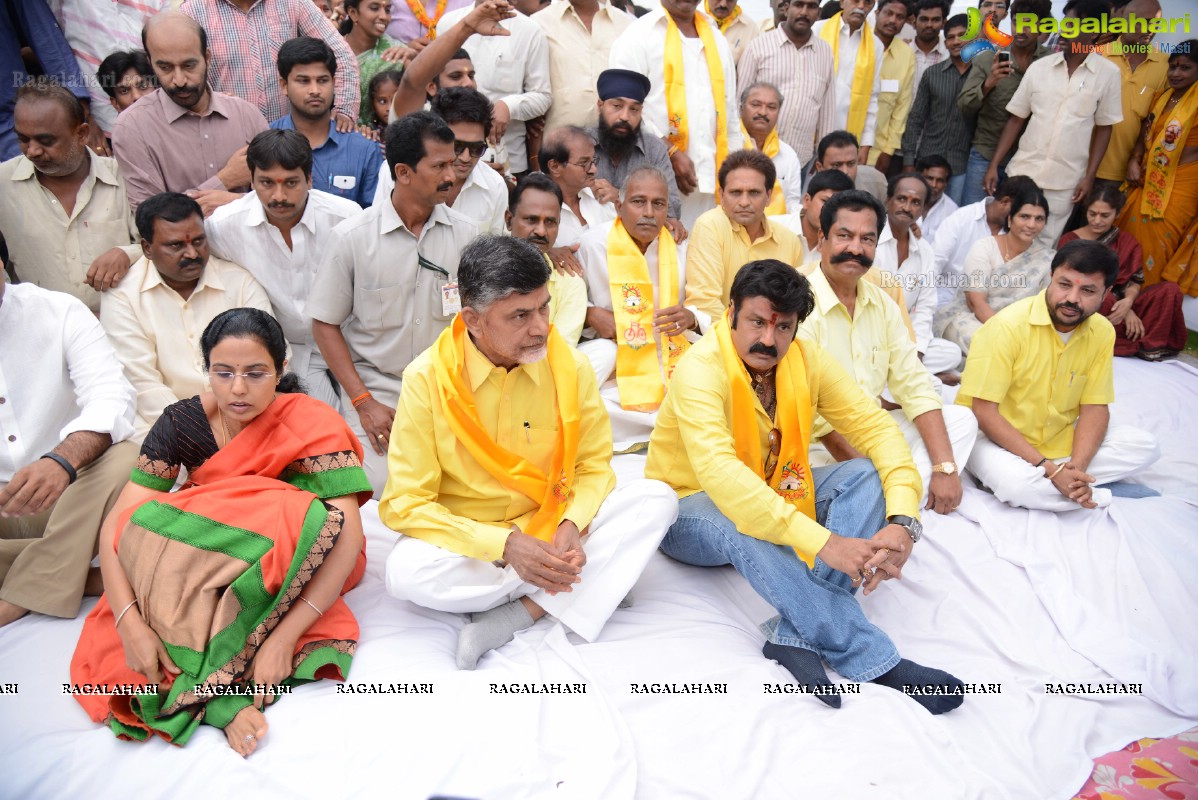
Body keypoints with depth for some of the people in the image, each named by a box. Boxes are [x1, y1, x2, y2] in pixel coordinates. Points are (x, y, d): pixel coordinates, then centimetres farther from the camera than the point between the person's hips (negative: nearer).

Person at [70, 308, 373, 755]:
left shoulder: (311, 425, -21)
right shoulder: (183, 423, -11)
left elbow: (348, 536, -29)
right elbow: (117, 525, -15)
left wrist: (283, 638, -37)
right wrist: (131, 622, -30)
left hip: (295, 569, -2)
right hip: (205, 572, 3)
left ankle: (210, 678, -23)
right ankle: (221, 699, -29)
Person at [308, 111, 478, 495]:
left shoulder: (466, 234, 0)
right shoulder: (350, 237, -6)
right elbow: (325, 323, -1)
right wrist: (363, 402, -8)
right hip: (376, 387, -2)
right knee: (379, 489, -16)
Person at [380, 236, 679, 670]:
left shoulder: (570, 366, -9)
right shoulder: (427, 379, -16)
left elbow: (594, 466, 0)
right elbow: (405, 504, -15)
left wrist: (571, 526, -22)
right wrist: (504, 544, -26)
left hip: (551, 529, 3)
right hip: (469, 540, -2)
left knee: (656, 499, -17)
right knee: (406, 573, -33)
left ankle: (515, 615, -21)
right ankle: (582, 588, -15)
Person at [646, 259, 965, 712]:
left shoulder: (806, 360, -8)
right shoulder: (701, 369, -25)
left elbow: (875, 426, -11)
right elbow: (719, 472, -40)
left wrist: (902, 520, -30)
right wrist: (822, 543, -46)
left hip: (773, 492, 6)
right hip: (692, 508, -6)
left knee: (867, 474, -15)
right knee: (739, 527, -38)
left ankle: (797, 636, -29)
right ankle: (875, 661, -27)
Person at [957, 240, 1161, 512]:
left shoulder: (1102, 332, -4)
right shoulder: (1007, 326, -22)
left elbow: (1095, 407, -2)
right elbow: (984, 411, -23)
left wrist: (1077, 468, -21)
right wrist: (1049, 469, -27)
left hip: (1060, 439, 6)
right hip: (997, 438, -6)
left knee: (1145, 445, -6)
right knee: (1014, 482, -35)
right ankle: (1106, 493, -10)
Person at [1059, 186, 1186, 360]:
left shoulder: (1127, 241, 12)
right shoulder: (1070, 241, 1)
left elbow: (1134, 281, 3)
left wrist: (1128, 301, -23)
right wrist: (1126, 312, -17)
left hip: (1119, 306, 4)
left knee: (1170, 290, -18)